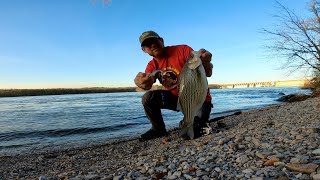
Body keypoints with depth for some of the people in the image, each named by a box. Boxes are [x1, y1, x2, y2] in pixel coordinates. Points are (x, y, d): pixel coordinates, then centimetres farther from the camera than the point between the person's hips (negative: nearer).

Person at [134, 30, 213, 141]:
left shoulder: (183, 50, -18)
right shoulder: (152, 65, -2)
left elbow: (208, 73, -25)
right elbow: (148, 84, -25)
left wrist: (205, 62, -50)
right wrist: (142, 82, -51)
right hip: (176, 98, 4)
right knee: (148, 98, -13)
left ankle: (196, 125, 22)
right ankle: (159, 129, 9)